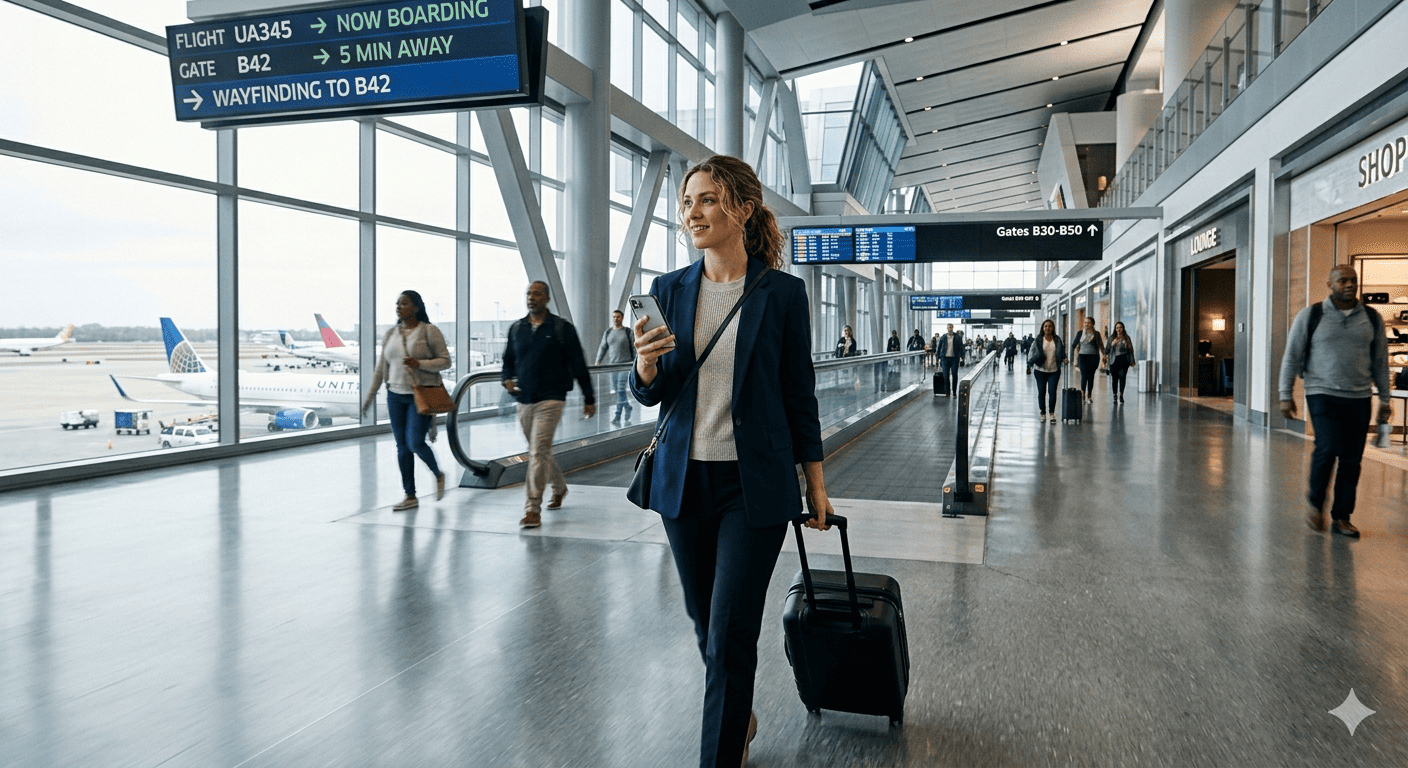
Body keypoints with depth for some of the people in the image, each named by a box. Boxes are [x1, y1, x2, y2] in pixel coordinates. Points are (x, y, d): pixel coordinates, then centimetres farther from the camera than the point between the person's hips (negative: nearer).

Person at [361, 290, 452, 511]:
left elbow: (445, 360, -7)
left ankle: (438, 475, 17)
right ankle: (410, 496, 14)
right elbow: (381, 368, 14)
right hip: (396, 395, 5)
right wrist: (370, 396, 13)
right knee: (402, 446, 5)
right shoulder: (390, 335, 10)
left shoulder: (429, 331, -5)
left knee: (415, 443, -13)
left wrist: (419, 364, -21)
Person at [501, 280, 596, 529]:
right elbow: (508, 361, 20)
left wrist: (589, 398, 1)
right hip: (524, 401, 5)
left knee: (538, 452, -13)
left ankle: (533, 509, -10)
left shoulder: (562, 328, -2)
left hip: (550, 399, -5)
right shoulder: (516, 329, 10)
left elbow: (578, 364, 1)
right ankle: (559, 487, 41)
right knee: (540, 452, 16)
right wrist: (507, 379, -2)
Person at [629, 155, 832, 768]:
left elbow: (799, 393, 1)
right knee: (705, 621, 18)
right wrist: (646, 363, -16)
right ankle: (740, 717, 44)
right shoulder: (670, 290, 4)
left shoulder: (782, 292, -4)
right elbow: (650, 394, 7)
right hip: (684, 480, 4)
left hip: (754, 483, -4)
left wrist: (815, 483, 4)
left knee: (731, 634, -5)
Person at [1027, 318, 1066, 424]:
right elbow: (1031, 353, 1)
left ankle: (1052, 413, 8)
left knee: (1052, 391, -8)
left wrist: (1064, 359, -1)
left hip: (1054, 371, 1)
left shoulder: (1057, 340, 6)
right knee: (1041, 392, 4)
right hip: (1040, 371, 0)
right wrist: (1029, 365, -6)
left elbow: (1061, 353, 16)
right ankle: (1043, 413, 18)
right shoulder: (1038, 340, -1)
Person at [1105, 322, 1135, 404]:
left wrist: (1132, 361, 5)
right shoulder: (1112, 338, 11)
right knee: (1114, 378, 1)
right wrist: (1112, 344, -8)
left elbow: (1131, 350, 9)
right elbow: (1106, 350, 10)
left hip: (1123, 360, -1)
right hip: (1114, 360, 1)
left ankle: (1121, 395, -13)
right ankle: (1114, 395, 9)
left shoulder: (1126, 338, 8)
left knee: (1122, 376, -13)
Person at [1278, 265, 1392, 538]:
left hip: (1359, 398, 3)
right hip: (1322, 394, -3)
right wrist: (1285, 395, -2)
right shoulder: (1310, 316, 0)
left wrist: (1385, 399, 14)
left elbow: (1380, 361, 16)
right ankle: (1316, 503, 5)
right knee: (1328, 448, -18)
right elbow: (1292, 357, 2)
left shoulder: (1372, 318, 9)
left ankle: (1341, 516, 13)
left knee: (1352, 459, 2)